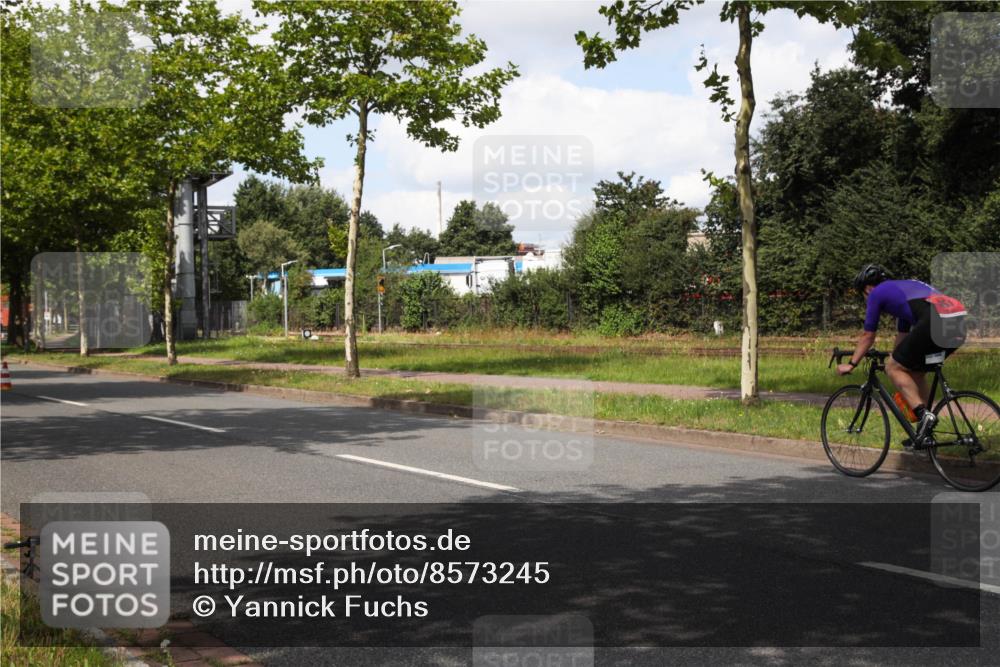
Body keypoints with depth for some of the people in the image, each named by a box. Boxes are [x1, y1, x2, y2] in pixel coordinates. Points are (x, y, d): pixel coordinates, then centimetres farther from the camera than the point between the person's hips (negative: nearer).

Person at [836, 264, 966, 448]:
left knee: (894, 368, 7)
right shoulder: (901, 288, 36)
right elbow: (903, 334, 44)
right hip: (960, 325, 8)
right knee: (916, 372, 22)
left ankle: (923, 414, -8)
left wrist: (851, 364, 30)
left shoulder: (876, 293, 14)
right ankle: (925, 433, 23)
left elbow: (867, 336, 19)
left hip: (934, 323, -8)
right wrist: (895, 357, 54)